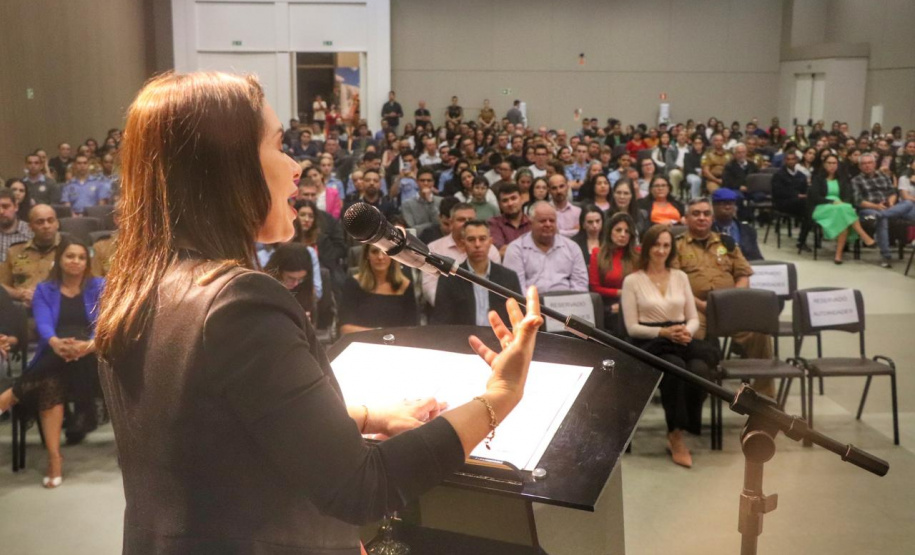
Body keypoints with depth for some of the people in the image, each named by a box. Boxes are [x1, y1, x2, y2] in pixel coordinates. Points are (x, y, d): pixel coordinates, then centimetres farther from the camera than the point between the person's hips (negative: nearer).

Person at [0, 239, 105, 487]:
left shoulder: (99, 287, 13)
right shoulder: (44, 290, 15)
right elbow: (43, 323, -4)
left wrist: (91, 344, -28)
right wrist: (55, 343, -30)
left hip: (91, 357, -1)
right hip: (54, 357, 1)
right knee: (51, 382, -37)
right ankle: (54, 457, -42)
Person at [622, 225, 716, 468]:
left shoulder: (680, 277, 19)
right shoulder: (632, 281, 6)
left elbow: (693, 318, 16)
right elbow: (632, 327, 0)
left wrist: (687, 331, -8)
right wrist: (663, 332, -14)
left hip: (682, 340, 3)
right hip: (650, 344, -3)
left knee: (698, 368, -32)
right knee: (675, 366, -37)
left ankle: (677, 432, -17)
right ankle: (676, 437, -23)